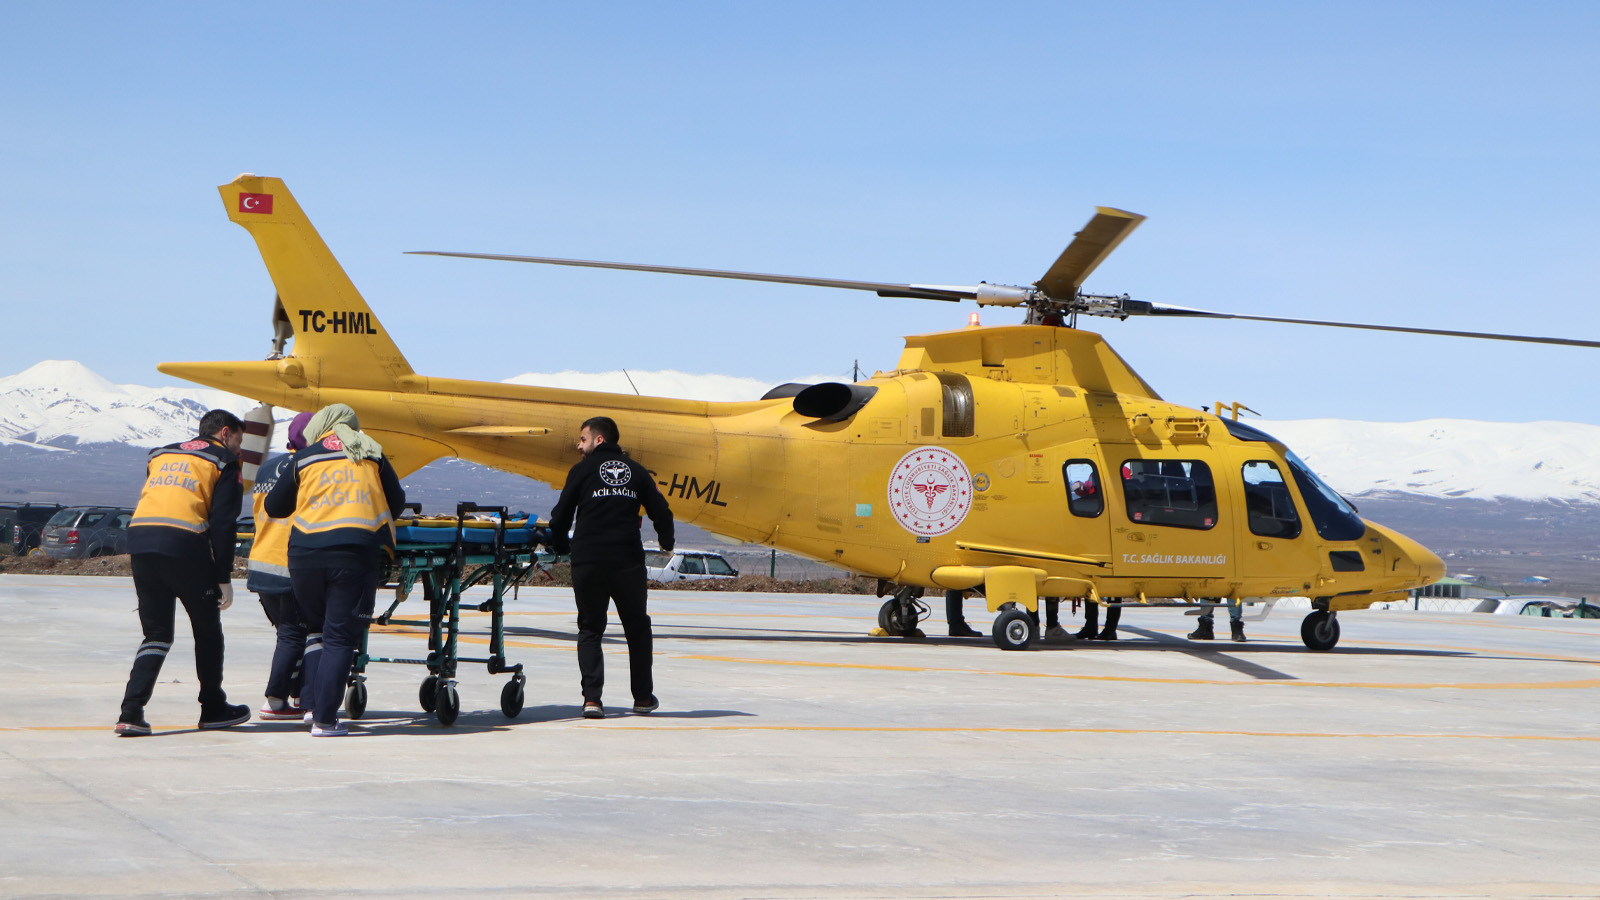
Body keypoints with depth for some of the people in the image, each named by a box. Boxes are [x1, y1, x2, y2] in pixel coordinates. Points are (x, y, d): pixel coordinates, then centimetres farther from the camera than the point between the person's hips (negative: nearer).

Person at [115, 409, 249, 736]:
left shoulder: (160, 454, 28)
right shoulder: (223, 460, 8)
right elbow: (222, 522, -1)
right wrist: (224, 577, -1)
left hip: (139, 538, 5)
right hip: (185, 544, -5)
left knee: (156, 632, 12)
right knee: (207, 629, 14)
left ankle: (131, 712, -4)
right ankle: (213, 709, 23)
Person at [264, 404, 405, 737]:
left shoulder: (304, 458, 15)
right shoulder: (372, 454, 16)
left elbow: (274, 507, 22)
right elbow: (397, 503, 21)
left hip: (306, 552, 1)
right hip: (357, 550, -1)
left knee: (316, 628, 21)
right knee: (340, 637, 1)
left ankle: (312, 703, 10)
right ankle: (324, 719, -5)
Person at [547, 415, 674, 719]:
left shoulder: (583, 470, 5)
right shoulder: (637, 471, 12)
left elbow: (561, 514, 3)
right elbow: (661, 512, 11)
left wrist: (560, 546, 21)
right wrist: (666, 543, 30)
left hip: (588, 560, -2)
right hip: (628, 560, 2)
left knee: (590, 629, 8)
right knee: (637, 627, 17)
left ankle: (592, 697, -5)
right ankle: (643, 696, 20)